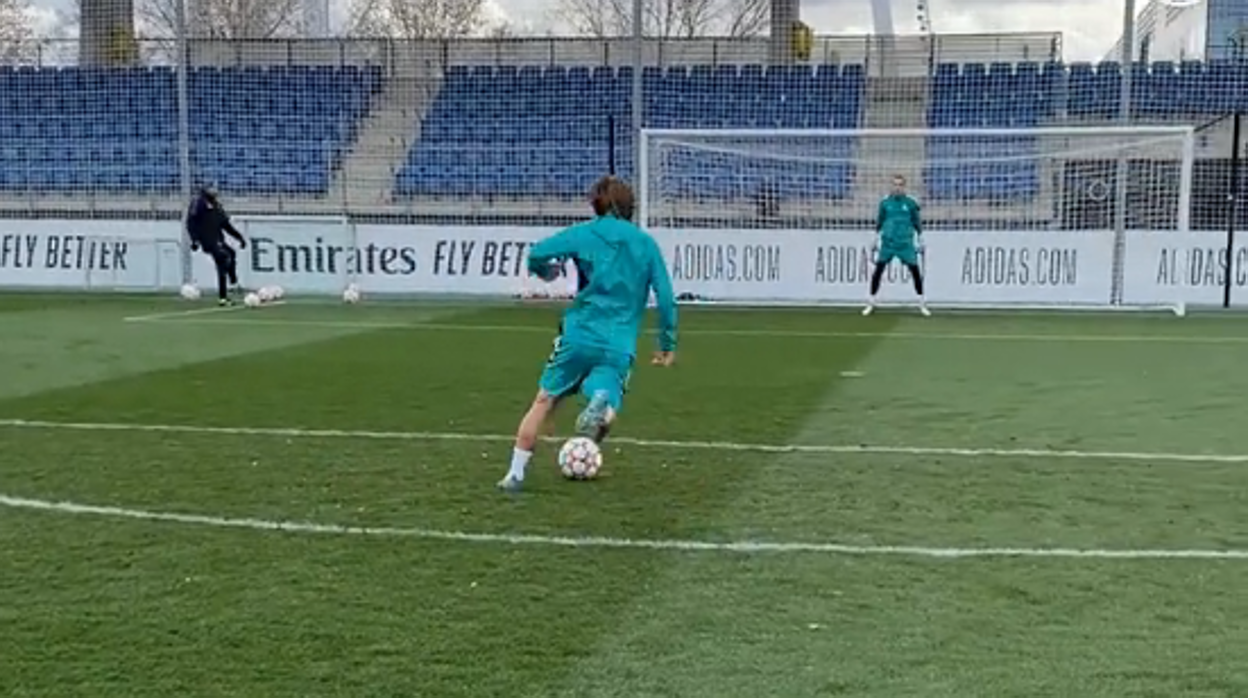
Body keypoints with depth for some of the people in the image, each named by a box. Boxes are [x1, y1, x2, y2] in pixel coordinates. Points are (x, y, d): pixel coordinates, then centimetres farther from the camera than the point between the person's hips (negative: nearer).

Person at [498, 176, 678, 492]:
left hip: (579, 336, 0)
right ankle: (602, 408, -39)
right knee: (607, 402, -1)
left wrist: (545, 271, 17)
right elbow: (665, 296, 6)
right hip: (620, 345, 1)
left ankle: (515, 473, 15)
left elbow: (537, 254, -6)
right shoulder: (646, 243, 10)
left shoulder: (584, 234, 4)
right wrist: (668, 343, 12)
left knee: (544, 400, 14)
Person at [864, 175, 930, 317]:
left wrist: (920, 240, 10)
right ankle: (871, 303, 7)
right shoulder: (885, 202, 4)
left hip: (906, 244, -1)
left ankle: (922, 304, 11)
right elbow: (879, 221, 13)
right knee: (878, 270, -4)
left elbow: (917, 222, 10)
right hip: (887, 243, 1)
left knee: (915, 271, -1)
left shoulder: (911, 202, 2)